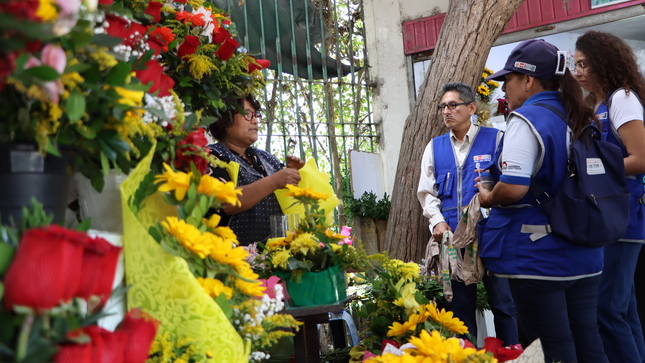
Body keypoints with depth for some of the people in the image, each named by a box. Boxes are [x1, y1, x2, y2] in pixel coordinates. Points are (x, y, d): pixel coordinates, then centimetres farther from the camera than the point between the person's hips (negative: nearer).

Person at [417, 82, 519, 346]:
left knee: (503, 302, 2)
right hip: (452, 236, 4)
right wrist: (438, 221, -2)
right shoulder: (435, 147, 12)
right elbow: (426, 191, 12)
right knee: (461, 305, 12)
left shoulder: (494, 139, 0)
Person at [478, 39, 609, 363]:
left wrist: (488, 199, -4)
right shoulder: (579, 119, 11)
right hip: (584, 254, 8)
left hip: (538, 254, -8)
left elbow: (513, 188, -24)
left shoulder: (526, 119, -14)